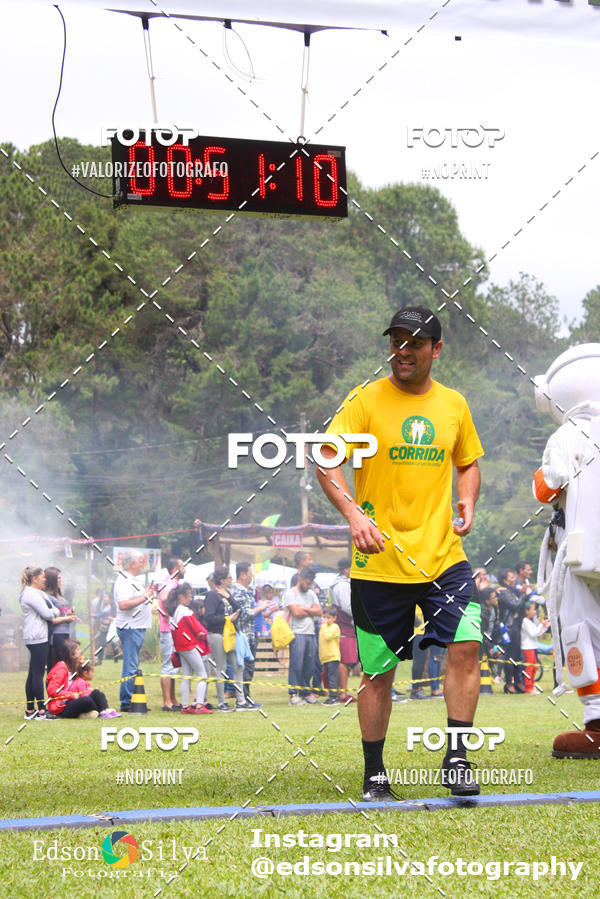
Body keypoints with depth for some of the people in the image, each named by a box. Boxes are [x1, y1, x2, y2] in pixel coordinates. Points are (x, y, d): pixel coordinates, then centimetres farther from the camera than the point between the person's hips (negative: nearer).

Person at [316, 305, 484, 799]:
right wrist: (352, 512, -24)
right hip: (379, 560, -2)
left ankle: (456, 758, -4)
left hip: (443, 554, 2)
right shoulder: (365, 400, -2)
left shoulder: (454, 404, 10)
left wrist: (467, 503, 5)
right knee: (378, 671, 4)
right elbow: (326, 459, -9)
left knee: (466, 645, -15)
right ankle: (374, 773, 18)